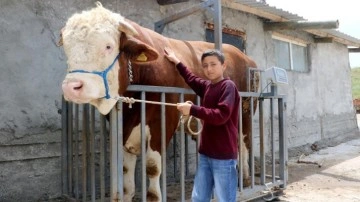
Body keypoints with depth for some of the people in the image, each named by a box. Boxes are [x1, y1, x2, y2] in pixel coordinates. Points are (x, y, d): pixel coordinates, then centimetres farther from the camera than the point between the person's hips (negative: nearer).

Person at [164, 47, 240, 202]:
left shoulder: (228, 86, -9)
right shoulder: (207, 86, 11)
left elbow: (221, 116, -21)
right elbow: (192, 79, 33)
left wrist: (192, 109, -20)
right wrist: (176, 62, 40)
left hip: (224, 156, -7)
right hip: (206, 154, 8)